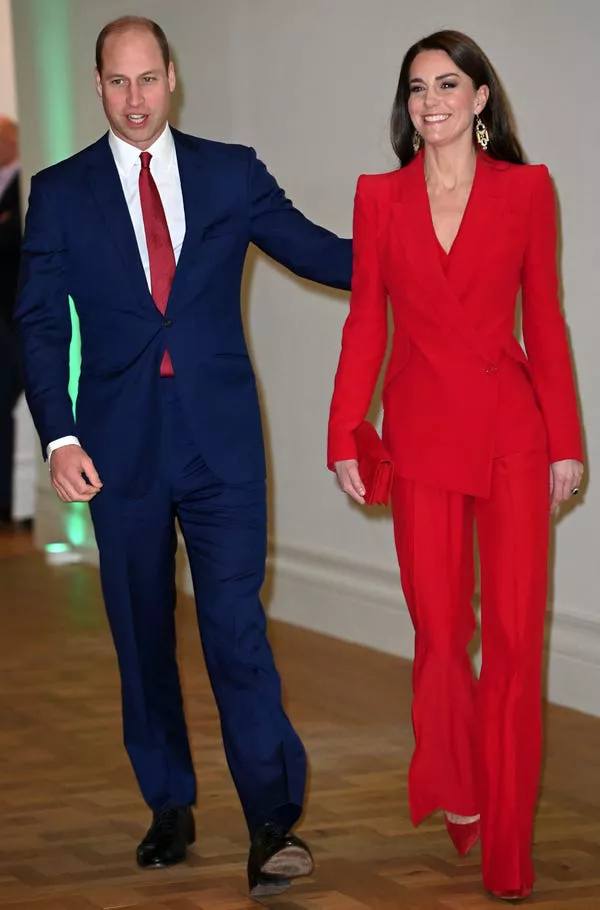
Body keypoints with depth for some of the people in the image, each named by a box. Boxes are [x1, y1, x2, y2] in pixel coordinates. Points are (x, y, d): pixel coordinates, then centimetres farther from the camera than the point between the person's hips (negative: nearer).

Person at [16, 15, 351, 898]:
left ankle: (274, 823, -8)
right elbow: (40, 322, 2)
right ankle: (170, 808, 22)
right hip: (120, 444, 1)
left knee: (236, 621, -8)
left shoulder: (230, 171, 6)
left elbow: (318, 251, 6)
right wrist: (59, 436, -9)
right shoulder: (61, 191, 4)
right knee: (142, 631, 9)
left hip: (220, 436, -1)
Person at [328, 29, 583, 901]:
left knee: (516, 632, -1)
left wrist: (566, 439, 3)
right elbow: (366, 322, 6)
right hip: (420, 430, 1)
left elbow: (544, 320, 4)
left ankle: (508, 854, 10)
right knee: (440, 632, 2)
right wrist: (345, 436, 0)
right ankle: (453, 796, 28)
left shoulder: (526, 190, 3)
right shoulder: (379, 197, 5)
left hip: (511, 432, -1)